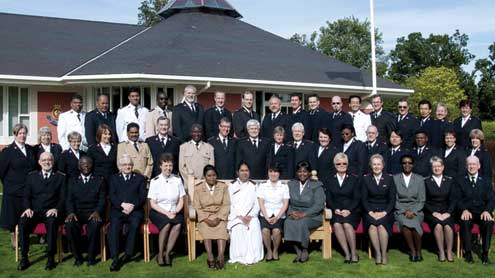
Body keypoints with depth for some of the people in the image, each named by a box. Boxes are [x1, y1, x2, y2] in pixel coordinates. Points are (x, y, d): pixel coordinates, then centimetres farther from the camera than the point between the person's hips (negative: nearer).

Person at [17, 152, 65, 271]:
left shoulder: (60, 177, 13)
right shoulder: (32, 176, 19)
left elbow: (63, 197, 5)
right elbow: (26, 196, 13)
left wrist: (56, 209, -13)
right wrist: (27, 208, -7)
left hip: (51, 212, -2)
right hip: (34, 211, 2)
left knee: (52, 222, -36)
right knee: (22, 222, -29)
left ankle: (51, 258, -28)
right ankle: (24, 258, -19)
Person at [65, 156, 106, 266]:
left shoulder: (100, 180, 14)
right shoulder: (72, 181, 18)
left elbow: (102, 199, 4)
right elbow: (69, 199, 8)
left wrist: (97, 211, -16)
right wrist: (71, 212, -13)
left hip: (93, 212, -1)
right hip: (77, 212, 2)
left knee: (95, 224, -36)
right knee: (70, 225, -32)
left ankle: (91, 256, -17)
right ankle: (77, 256, -14)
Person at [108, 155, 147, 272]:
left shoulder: (140, 178, 19)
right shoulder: (114, 178, 21)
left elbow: (142, 196, 6)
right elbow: (112, 196, 6)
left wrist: (132, 206, -11)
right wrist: (123, 204, -12)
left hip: (135, 210, -1)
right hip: (118, 210, 1)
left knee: (135, 224, -33)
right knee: (114, 226, -30)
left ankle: (128, 254, -23)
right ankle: (115, 258, -29)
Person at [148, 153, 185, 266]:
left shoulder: (177, 180, 7)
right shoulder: (155, 181, 0)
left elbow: (181, 201, 7)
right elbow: (152, 204, -3)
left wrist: (175, 212, -12)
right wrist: (166, 213, -14)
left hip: (174, 212, 2)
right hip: (158, 212, -2)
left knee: (178, 224, -30)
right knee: (167, 223, -33)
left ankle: (167, 253, -16)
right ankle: (160, 254, -17)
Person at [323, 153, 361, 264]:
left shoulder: (354, 179, 12)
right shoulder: (328, 180, 16)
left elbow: (357, 198, 3)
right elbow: (328, 199, 7)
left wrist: (348, 210, -13)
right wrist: (335, 209, -11)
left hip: (351, 211, -1)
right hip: (336, 212, 1)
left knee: (347, 224, -32)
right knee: (336, 224, -31)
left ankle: (353, 254, -19)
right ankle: (347, 253, -24)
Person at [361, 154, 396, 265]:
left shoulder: (389, 178, 7)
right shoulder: (365, 178, 8)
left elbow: (392, 199, 3)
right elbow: (364, 199, 3)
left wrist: (384, 212, -12)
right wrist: (370, 212, -12)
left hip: (385, 211, 0)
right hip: (370, 211, 1)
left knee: (381, 224, -31)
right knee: (372, 225, -31)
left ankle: (384, 253, -19)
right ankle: (377, 253, -20)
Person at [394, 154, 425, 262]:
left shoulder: (419, 179, 9)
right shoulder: (395, 178, 6)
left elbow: (421, 200, 5)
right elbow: (395, 200, 2)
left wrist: (413, 212, -11)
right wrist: (405, 212, -11)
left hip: (416, 211, 0)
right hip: (400, 210, 0)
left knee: (414, 224, -32)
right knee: (405, 223, -33)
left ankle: (418, 251, -11)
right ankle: (412, 251, -14)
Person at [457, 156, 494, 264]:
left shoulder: (485, 182, 14)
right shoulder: (461, 182, 11)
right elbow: (458, 200, 4)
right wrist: (464, 210, -17)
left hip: (482, 213, 1)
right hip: (467, 212, -1)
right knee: (465, 222, -34)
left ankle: (485, 253, -19)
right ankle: (468, 252, -19)